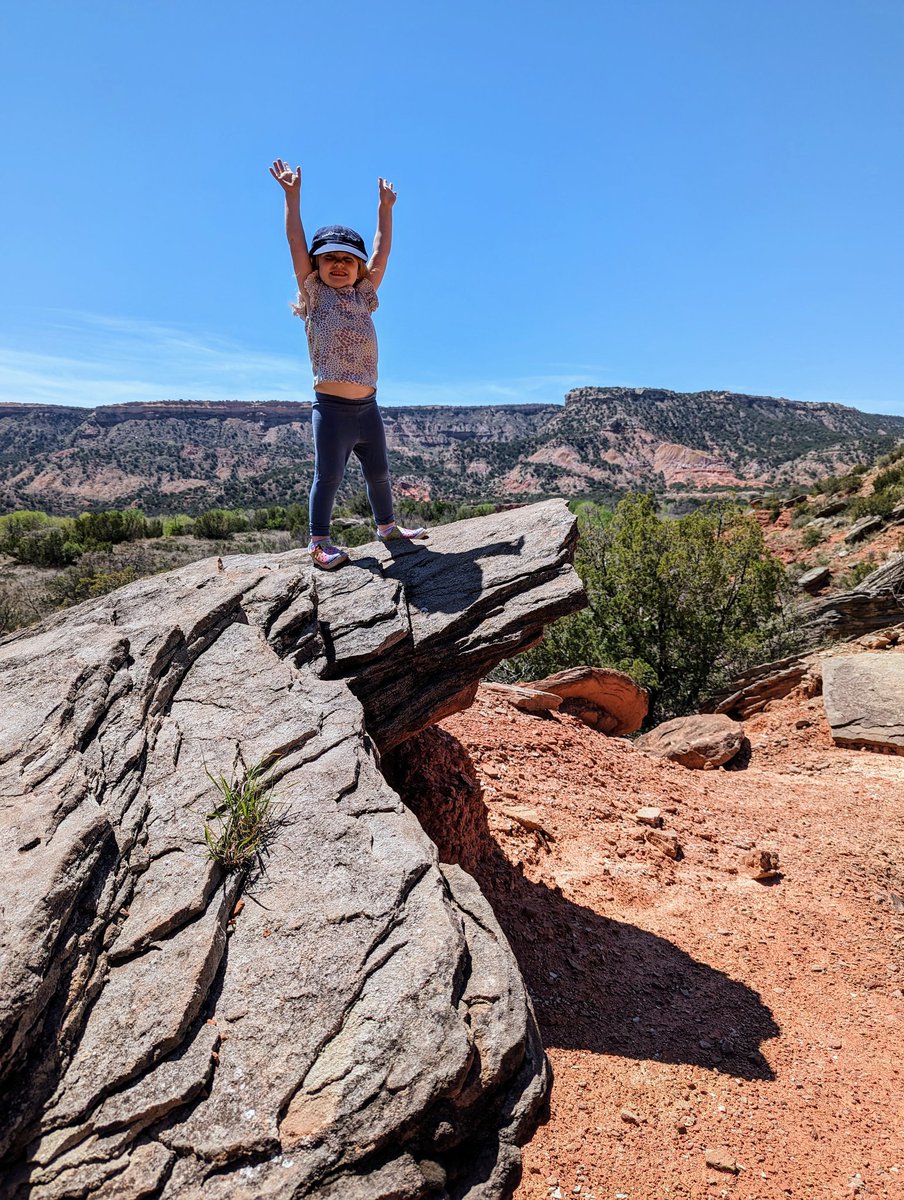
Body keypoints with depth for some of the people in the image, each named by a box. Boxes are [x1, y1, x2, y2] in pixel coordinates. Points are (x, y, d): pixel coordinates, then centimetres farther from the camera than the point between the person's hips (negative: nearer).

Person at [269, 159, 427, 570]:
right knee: (328, 477, -2)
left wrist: (385, 208, 19)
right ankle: (319, 541, 5)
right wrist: (292, 195, -3)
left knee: (379, 472, 15)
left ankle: (387, 525, 30)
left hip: (367, 407, 5)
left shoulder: (363, 297, 14)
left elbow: (381, 252, 17)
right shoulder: (315, 294, 3)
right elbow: (296, 243, -1)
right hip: (331, 408, -5)